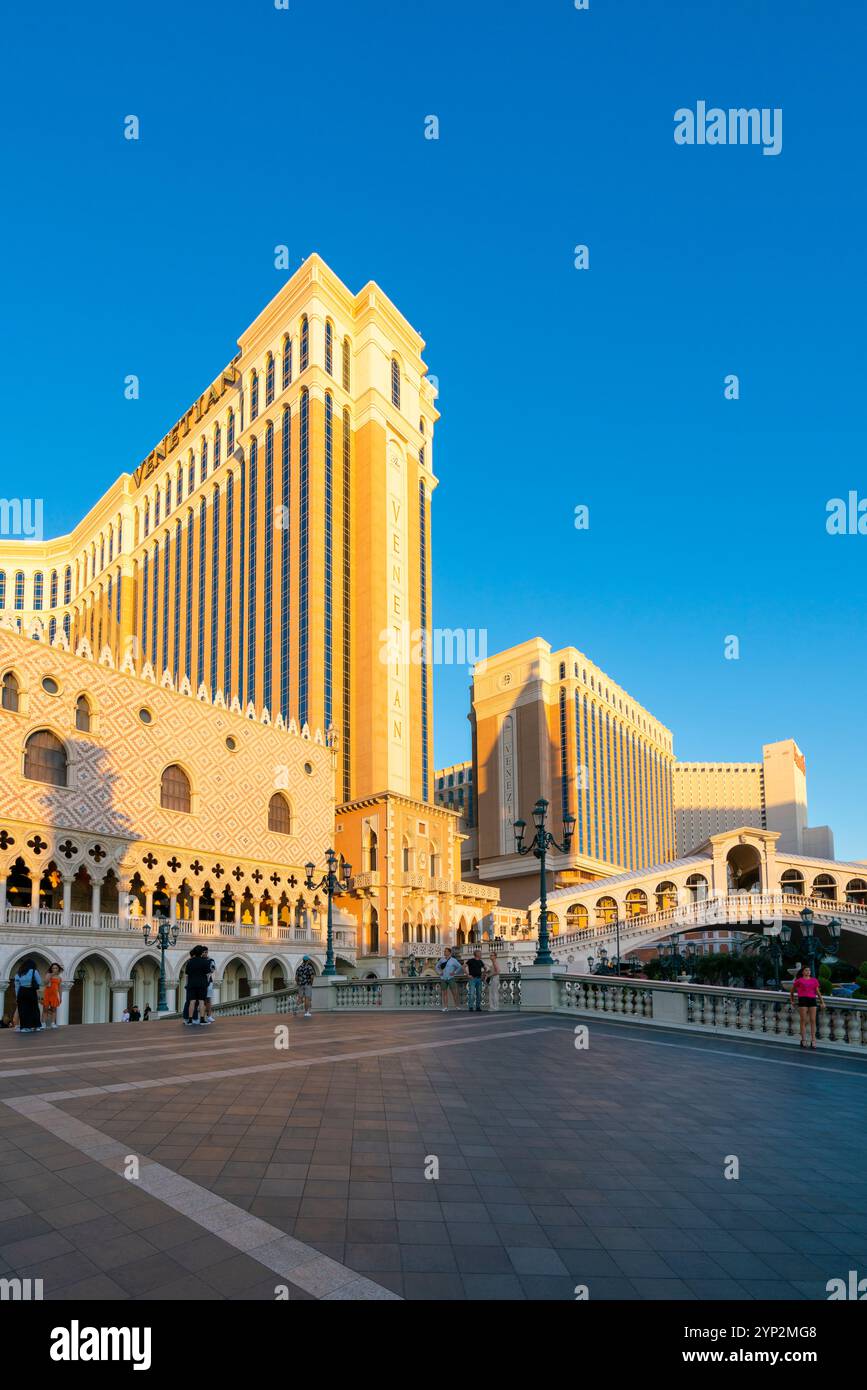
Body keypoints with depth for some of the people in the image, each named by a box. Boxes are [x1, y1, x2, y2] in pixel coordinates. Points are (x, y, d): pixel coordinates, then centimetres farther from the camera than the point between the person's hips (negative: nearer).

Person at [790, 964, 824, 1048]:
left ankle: (813, 1040, 3)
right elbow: (792, 990, 21)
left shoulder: (814, 980, 15)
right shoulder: (799, 980, 9)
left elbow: (818, 992, 16)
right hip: (802, 1000, -2)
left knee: (813, 1021, -1)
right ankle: (803, 1040, 2)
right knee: (803, 1020, -2)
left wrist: (822, 1002, 9)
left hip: (812, 1000, 2)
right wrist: (791, 1000, 24)